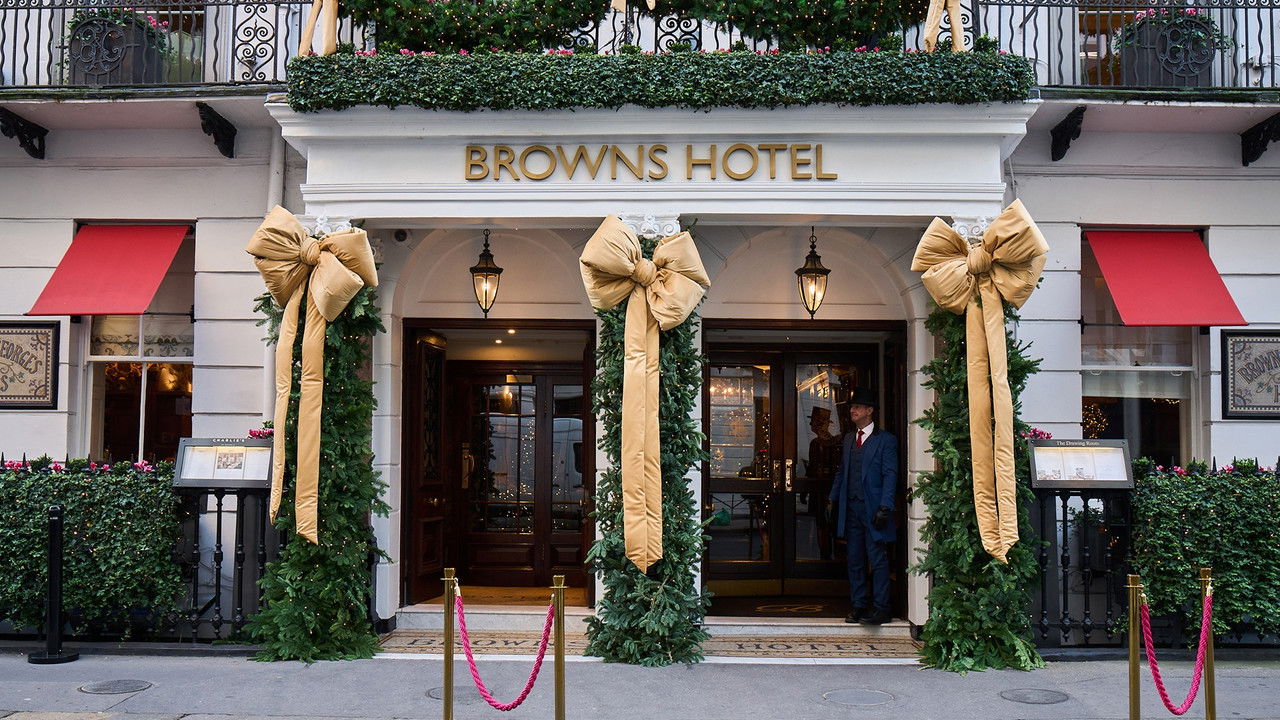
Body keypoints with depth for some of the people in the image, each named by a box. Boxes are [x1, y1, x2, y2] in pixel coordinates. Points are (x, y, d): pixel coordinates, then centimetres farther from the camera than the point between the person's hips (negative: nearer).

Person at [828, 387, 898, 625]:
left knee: (877, 560, -2)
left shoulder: (885, 440, -4)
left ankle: (880, 609, 5)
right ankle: (859, 606, 19)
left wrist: (884, 507, -16)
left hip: (873, 509, -6)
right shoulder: (849, 438, 16)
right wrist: (833, 498, 11)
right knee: (854, 560, 10)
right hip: (851, 507, 6)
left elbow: (890, 475, -9)